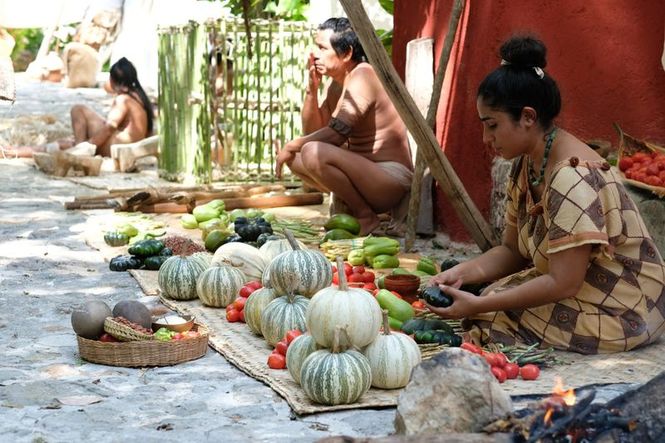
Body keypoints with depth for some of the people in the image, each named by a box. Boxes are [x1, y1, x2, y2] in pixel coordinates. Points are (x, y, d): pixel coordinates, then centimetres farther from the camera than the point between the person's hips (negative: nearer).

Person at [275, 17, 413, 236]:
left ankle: (365, 216, -13)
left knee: (313, 153, -29)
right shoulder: (336, 84, 11)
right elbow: (312, 132, 12)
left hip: (391, 178, -9)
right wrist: (312, 87, 0)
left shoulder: (362, 76, -17)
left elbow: (336, 133, -25)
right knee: (294, 156, 7)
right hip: (364, 171, 9)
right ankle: (344, 204, 8)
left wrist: (292, 146, -12)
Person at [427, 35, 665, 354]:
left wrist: (478, 306, -25)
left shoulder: (572, 178, -26)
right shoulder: (526, 165, 3)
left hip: (620, 314, -9)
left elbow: (562, 284, -27)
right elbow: (512, 251, 10)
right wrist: (462, 273, -9)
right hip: (574, 289, 9)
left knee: (488, 320, -16)